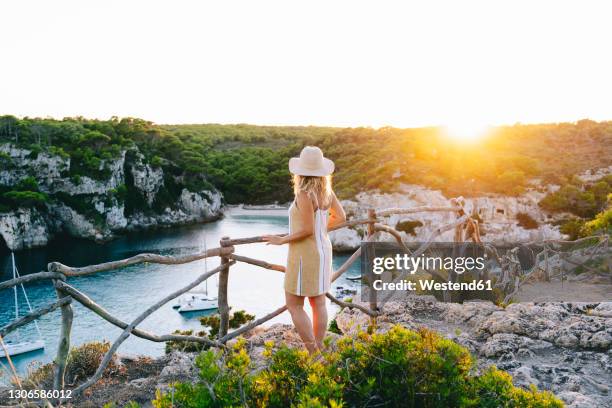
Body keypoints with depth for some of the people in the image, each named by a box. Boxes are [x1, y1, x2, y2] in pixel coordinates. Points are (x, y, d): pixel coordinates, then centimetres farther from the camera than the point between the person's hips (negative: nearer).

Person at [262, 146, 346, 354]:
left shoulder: (304, 194, -23)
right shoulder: (326, 190, -1)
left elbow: (307, 230, -22)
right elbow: (340, 217, 8)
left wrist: (282, 240, -11)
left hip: (305, 254, -8)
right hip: (321, 250, 8)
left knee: (294, 306, 3)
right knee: (318, 302, 13)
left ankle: (314, 354, 4)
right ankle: (318, 350, 21)